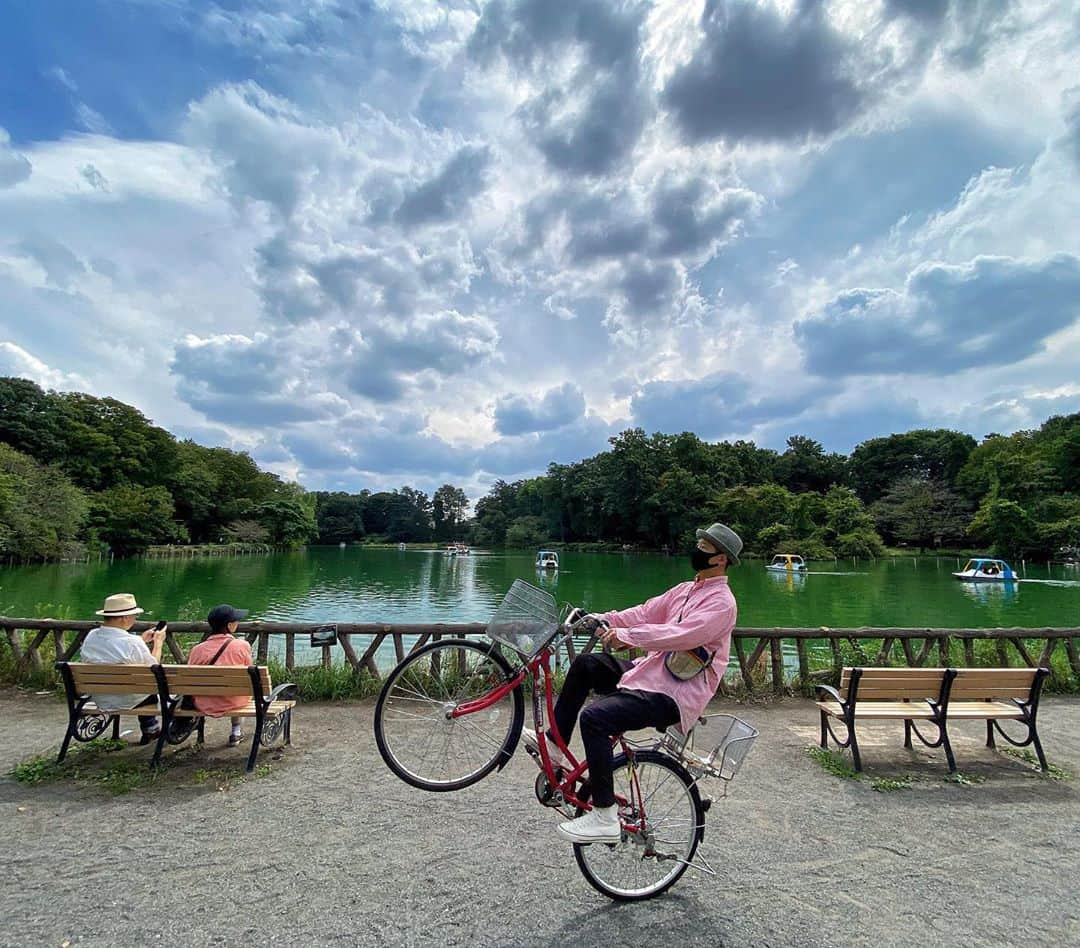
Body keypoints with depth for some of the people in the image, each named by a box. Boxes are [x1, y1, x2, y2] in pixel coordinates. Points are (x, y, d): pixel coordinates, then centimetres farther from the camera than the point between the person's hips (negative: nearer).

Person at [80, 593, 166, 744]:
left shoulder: (90, 637, -8)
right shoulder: (131, 642, -27)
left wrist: (141, 640, 12)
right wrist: (158, 642, -4)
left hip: (101, 701, 6)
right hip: (128, 702, -6)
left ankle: (150, 729, 37)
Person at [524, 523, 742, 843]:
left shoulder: (721, 602, -14)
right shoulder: (686, 590, 14)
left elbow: (681, 634, -29)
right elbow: (646, 613, 9)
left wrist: (625, 635, -31)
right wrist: (604, 619, -4)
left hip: (672, 695, -10)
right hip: (651, 671, 10)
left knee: (594, 717, -24)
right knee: (585, 665, 9)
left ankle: (605, 818, -12)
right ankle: (554, 743, 17)